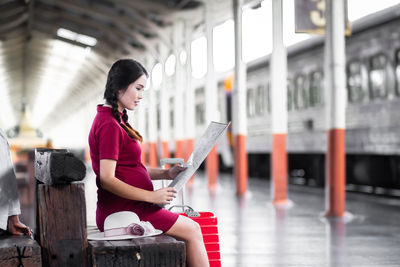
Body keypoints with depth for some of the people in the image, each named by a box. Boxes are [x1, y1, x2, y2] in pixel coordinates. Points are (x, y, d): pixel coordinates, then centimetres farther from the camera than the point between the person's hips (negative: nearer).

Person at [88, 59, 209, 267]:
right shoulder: (109, 125, -16)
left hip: (126, 208, 10)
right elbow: (107, 180, -22)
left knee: (191, 229, 10)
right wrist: (152, 196, -21)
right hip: (121, 211, -10)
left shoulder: (114, 120, 16)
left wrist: (166, 174, 7)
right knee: (191, 230, -5)